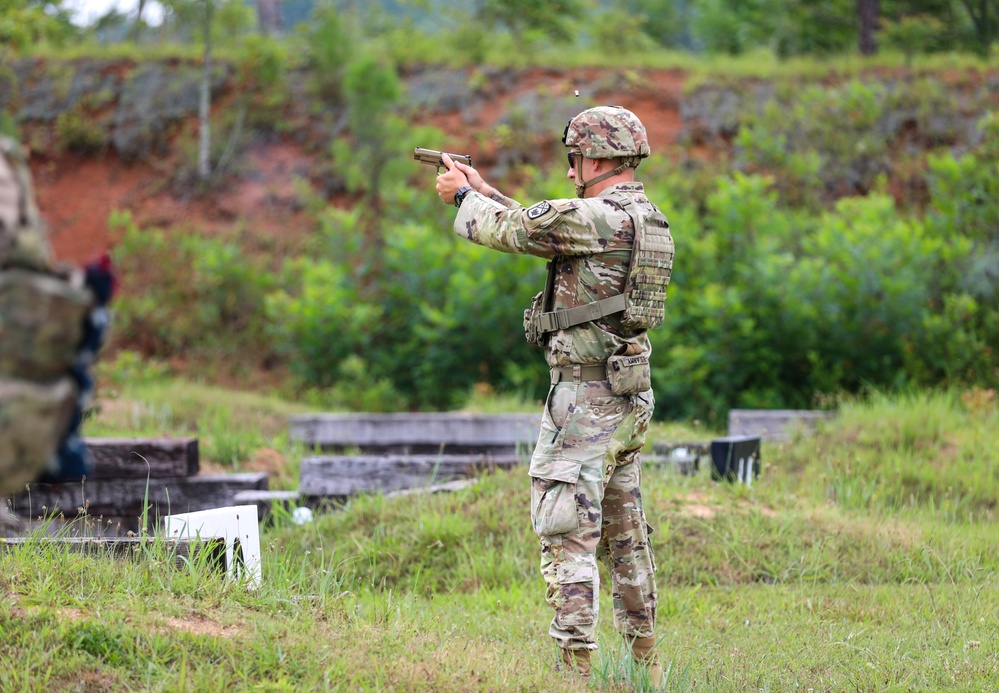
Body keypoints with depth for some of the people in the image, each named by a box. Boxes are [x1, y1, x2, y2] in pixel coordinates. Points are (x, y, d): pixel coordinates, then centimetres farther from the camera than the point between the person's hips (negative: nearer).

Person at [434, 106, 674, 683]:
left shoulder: (599, 218, -17)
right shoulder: (646, 219, 13)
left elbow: (511, 231, -10)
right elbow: (542, 229, 23)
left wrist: (464, 196, 10)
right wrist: (484, 189, 25)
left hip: (586, 397, -9)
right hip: (629, 397, 9)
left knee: (568, 533, -8)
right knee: (625, 534, 16)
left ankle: (576, 667, -12)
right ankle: (645, 660, 22)